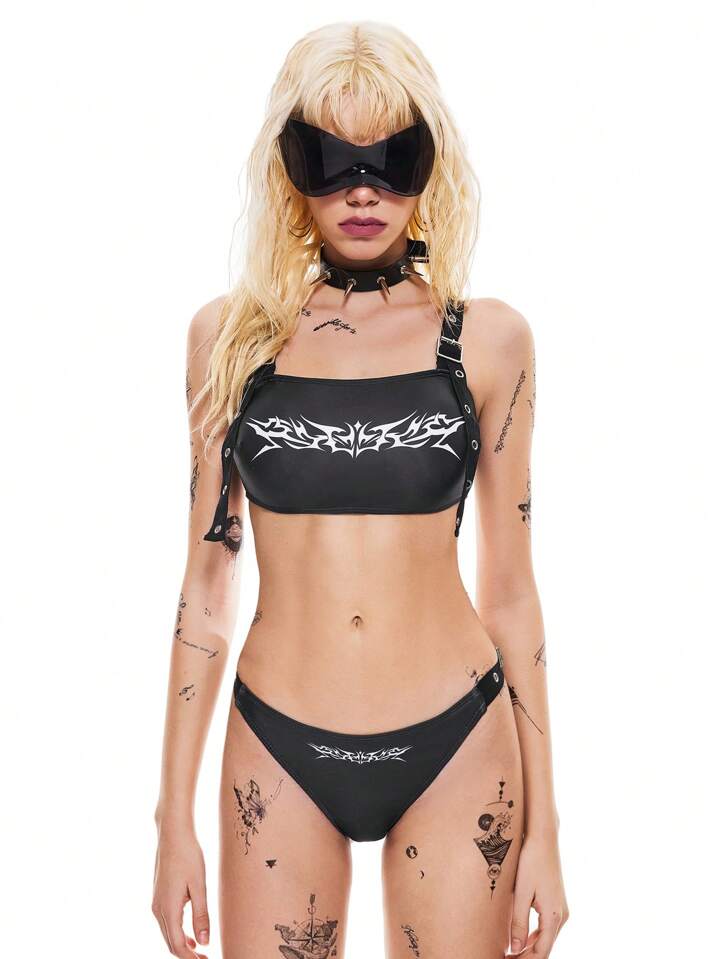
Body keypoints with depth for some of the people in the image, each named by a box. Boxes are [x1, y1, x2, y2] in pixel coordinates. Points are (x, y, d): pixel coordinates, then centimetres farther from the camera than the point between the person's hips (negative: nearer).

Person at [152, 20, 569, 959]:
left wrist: (542, 823, 3)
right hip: (279, 750, 1)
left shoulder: (488, 337, -2)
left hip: (455, 749, 0)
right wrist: (175, 816, 4)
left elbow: (510, 587, 2)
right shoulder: (230, 332, 0)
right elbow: (207, 578, 3)